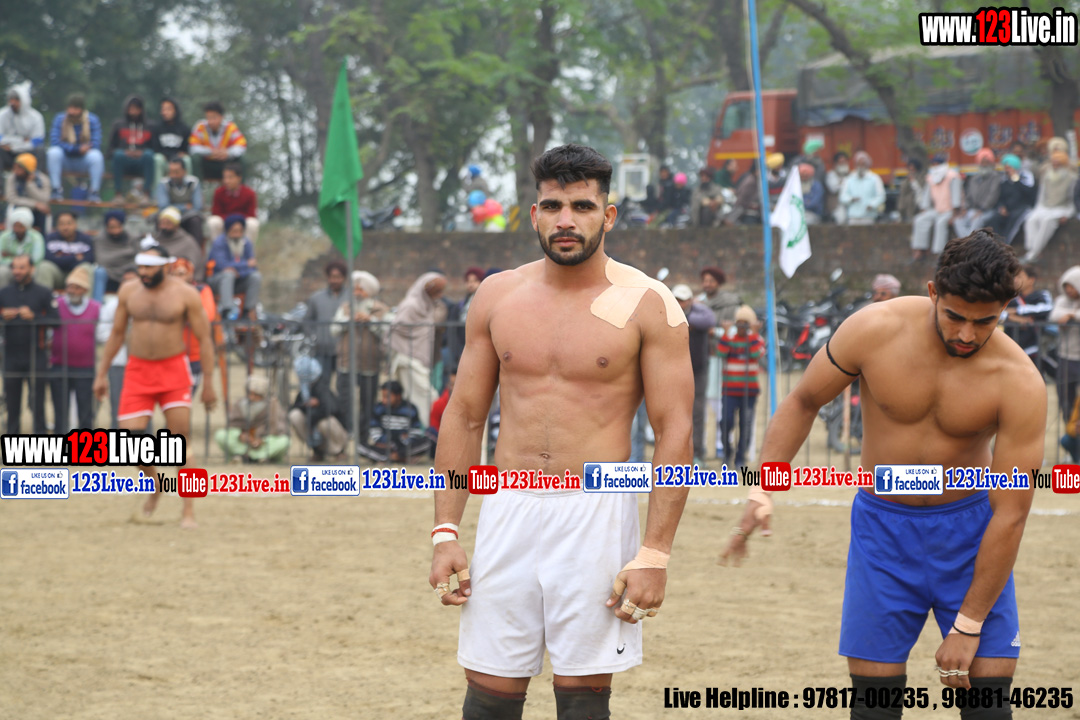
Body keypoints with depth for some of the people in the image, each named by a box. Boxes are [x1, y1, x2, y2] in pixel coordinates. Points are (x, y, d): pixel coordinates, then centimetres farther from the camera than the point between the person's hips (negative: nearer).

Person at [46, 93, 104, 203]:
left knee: (96, 156, -33)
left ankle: (95, 192, -23)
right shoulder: (59, 119, -5)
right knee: (53, 152, -31)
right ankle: (56, 189, -24)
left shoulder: (93, 120, -7)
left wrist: (71, 148, -18)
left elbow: (95, 145, -15)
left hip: (83, 162, -1)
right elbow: (54, 141, -17)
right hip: (65, 162, 1)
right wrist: (78, 149, -27)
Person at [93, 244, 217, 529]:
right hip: (137, 370, 3)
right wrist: (102, 374, 12)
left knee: (180, 440, -8)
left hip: (173, 369, -3)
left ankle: (188, 511, -3)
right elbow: (117, 334, 15)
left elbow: (204, 339, -4)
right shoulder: (128, 291, 4)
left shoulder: (185, 294, -6)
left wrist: (208, 383, -7)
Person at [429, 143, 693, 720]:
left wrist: (654, 553, -13)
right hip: (508, 509, 3)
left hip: (596, 515, -3)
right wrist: (445, 533, 5)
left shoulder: (646, 305, -3)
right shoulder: (498, 296, 8)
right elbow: (464, 416, 12)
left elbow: (674, 434, -6)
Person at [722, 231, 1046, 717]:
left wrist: (968, 624, -18)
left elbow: (1011, 511, -18)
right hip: (882, 526, 1)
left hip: (970, 530, -1)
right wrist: (762, 491, -10)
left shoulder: (1019, 383, -21)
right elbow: (803, 402, 0)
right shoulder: (875, 331, -17)